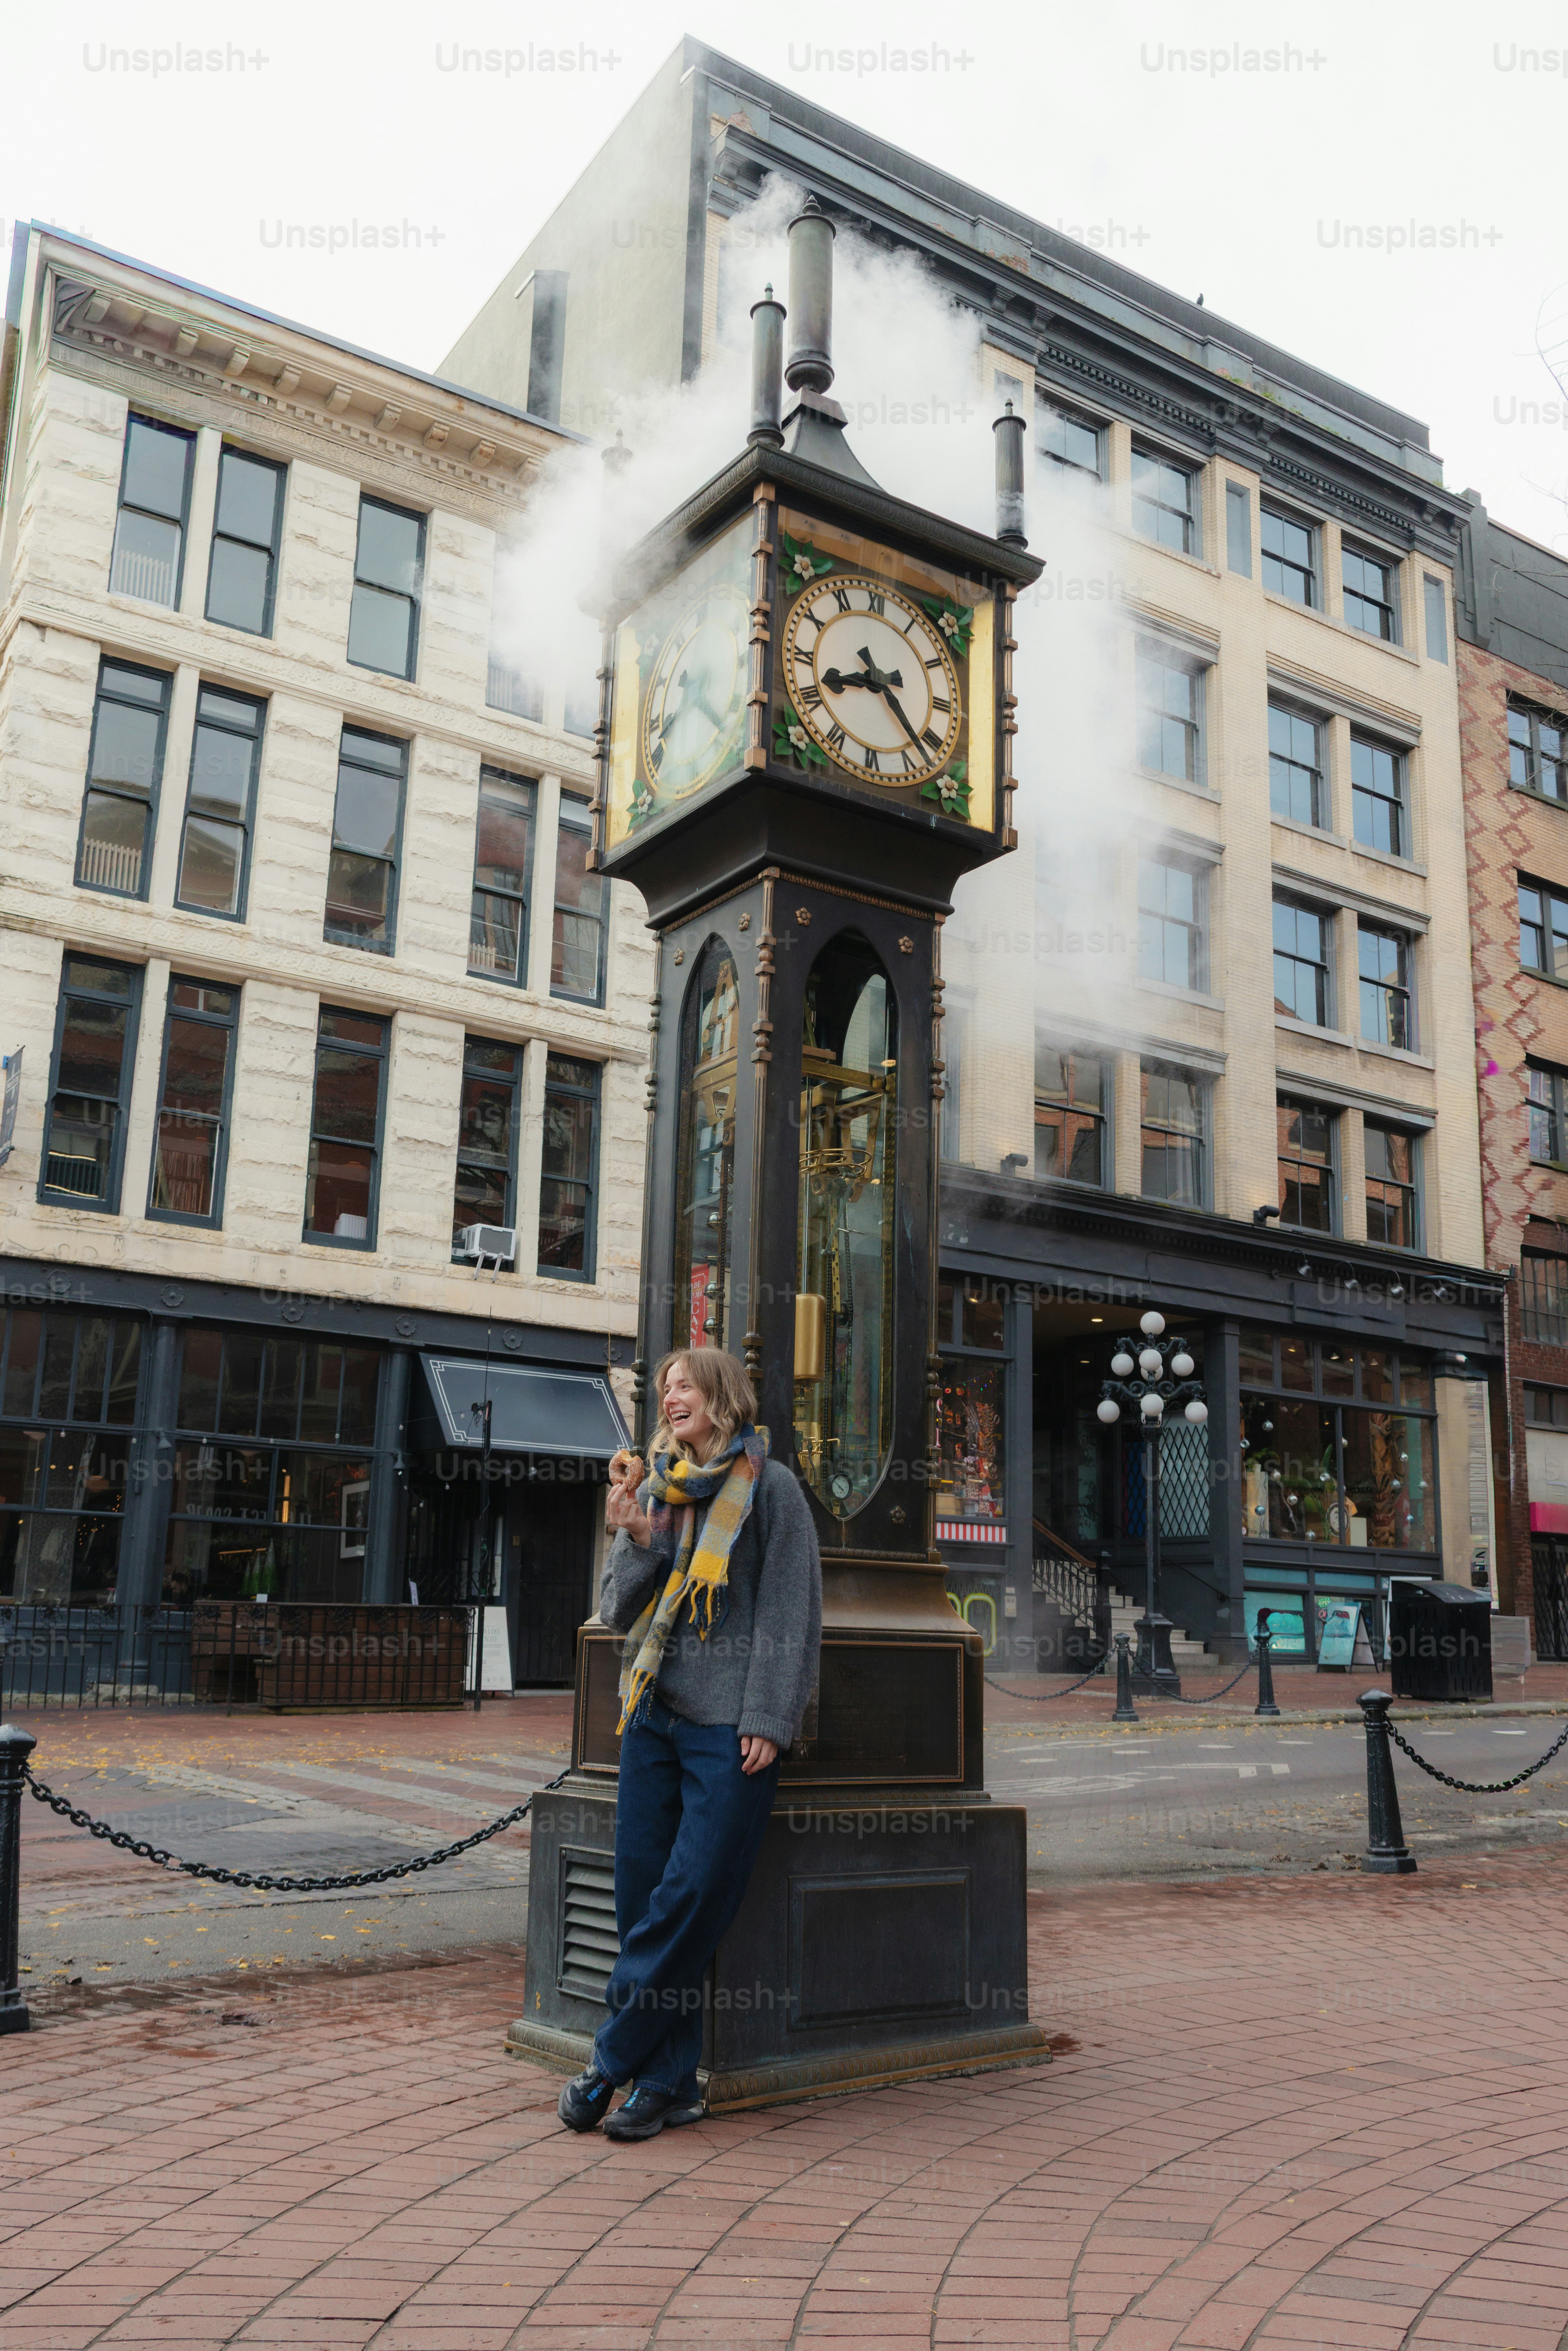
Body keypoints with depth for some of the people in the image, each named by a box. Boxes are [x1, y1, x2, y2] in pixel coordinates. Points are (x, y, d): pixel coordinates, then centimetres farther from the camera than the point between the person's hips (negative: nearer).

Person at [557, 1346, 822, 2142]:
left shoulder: (768, 1486, -1)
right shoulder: (653, 1489, 14)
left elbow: (791, 1611, -5)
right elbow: (618, 1611, 13)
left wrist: (768, 1720, -11)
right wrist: (638, 1540, -5)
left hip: (729, 1727, -5)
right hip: (653, 1717, 5)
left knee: (688, 1901, -7)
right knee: (641, 1895, 3)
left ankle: (611, 2065, 6)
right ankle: (669, 2083, 13)